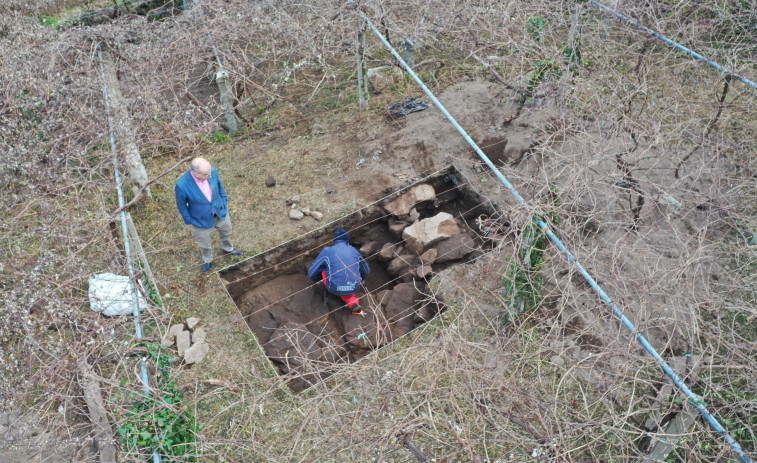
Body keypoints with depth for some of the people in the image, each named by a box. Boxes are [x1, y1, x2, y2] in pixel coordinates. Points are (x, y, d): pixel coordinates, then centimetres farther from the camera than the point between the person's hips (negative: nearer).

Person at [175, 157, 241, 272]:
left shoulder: (212, 171, -26)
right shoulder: (182, 185, -36)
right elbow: (181, 205, -16)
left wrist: (225, 204, 7)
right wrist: (188, 221, -5)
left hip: (220, 213, 4)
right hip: (201, 220, -3)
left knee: (226, 232, 32)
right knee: (204, 243, 25)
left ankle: (227, 248, 65)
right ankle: (208, 259, 57)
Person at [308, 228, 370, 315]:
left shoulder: (327, 251, 5)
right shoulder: (355, 251, 12)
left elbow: (311, 273, 9)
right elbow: (366, 271, 25)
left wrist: (318, 279, 33)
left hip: (335, 289, -2)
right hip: (354, 288, 2)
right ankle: (354, 303, 6)